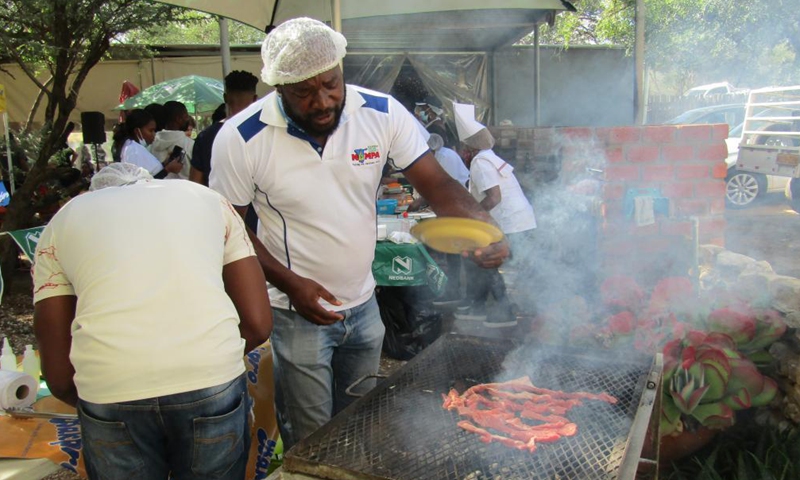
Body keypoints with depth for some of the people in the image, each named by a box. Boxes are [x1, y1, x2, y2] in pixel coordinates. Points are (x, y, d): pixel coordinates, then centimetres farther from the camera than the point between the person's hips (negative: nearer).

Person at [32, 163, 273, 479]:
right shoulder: (208, 198, 20)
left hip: (110, 395, 0)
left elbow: (59, 376, 13)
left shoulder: (61, 222, 19)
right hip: (213, 383, 1)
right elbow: (258, 324, 10)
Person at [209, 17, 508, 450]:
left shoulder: (383, 113, -11)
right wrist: (291, 284, -18)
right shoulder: (241, 139, -16)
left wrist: (482, 226, -32)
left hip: (364, 304, 4)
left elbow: (436, 183, -12)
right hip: (297, 312, -3)